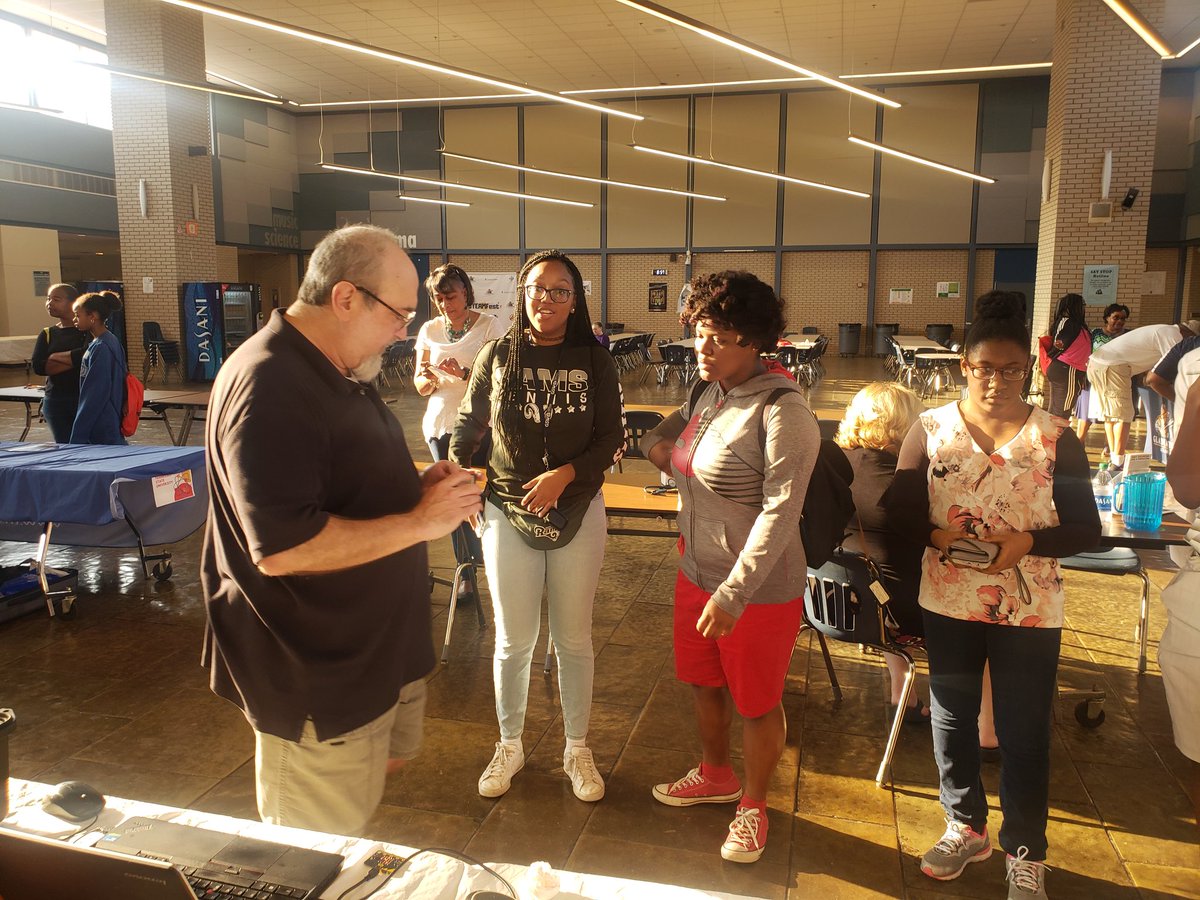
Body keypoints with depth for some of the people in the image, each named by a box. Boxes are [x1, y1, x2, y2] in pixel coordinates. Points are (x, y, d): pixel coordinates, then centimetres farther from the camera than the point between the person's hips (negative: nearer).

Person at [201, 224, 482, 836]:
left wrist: (418, 485, 2)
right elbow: (282, 548, -32)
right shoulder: (270, 388, -24)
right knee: (318, 860, 9)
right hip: (314, 678, -10)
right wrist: (420, 521, -25)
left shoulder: (339, 374, 10)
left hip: (373, 648, 10)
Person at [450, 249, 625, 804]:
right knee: (513, 640, 11)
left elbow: (611, 440, -5)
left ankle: (577, 749, 32)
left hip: (577, 516, 0)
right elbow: (469, 425, 8)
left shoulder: (595, 361, -4)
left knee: (573, 639, 13)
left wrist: (565, 474, -19)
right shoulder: (498, 356, -3)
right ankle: (509, 747, 33)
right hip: (508, 515, 0)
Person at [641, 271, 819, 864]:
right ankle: (715, 776, 50)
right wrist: (657, 443, 1)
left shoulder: (781, 412, -23)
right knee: (703, 683, 25)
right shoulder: (708, 394, 2)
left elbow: (780, 511, -27)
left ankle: (753, 804, 37)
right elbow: (675, 423, 25)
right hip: (696, 574, 8)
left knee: (756, 704, 13)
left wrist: (733, 593, -30)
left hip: (757, 592, -8)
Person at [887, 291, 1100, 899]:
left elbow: (1086, 530, -4)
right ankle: (966, 828, 40)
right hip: (949, 604, 2)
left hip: (1030, 613, -1)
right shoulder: (931, 429, -4)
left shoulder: (1055, 438, -7)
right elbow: (900, 512, 0)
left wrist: (1027, 543, -22)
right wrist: (937, 536, -20)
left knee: (1024, 735, 8)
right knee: (951, 721, 16)